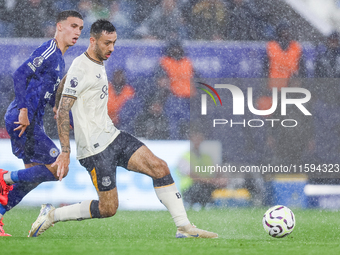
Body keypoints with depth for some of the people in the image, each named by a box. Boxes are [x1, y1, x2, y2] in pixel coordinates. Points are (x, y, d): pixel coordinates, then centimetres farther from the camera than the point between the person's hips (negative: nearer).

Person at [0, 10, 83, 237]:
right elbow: (20, 75, -22)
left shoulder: (60, 60, 19)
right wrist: (24, 110, -26)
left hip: (33, 120, 10)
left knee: (35, 173, 12)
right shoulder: (48, 52, -12)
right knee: (56, 167, -12)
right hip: (23, 119, -10)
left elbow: (54, 98, 28)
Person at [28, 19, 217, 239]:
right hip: (95, 147, -9)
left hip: (112, 136, 9)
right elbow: (62, 112, -18)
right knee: (108, 209, -7)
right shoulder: (80, 68, -15)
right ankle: (51, 215, 8)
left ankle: (184, 227, -2)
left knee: (159, 167, -5)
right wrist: (65, 152, -22)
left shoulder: (99, 64, 14)